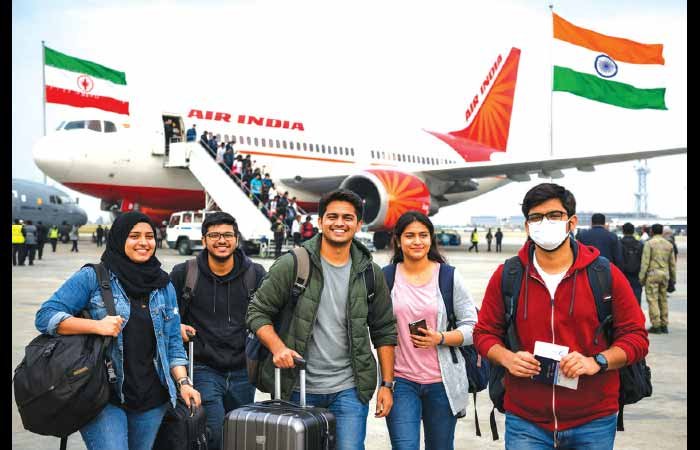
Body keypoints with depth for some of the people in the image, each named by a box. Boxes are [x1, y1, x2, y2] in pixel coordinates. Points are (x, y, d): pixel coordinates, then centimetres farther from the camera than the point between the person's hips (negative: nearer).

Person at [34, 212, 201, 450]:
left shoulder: (164, 285, 12)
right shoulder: (92, 278, -2)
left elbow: (173, 343, 14)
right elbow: (45, 316, -7)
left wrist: (183, 383, 0)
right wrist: (97, 326, -19)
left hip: (151, 401, 5)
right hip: (103, 399, -5)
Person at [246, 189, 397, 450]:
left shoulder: (370, 273, 4)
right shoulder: (291, 265, -5)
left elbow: (384, 332, 9)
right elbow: (257, 312, -1)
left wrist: (387, 384, 4)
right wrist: (277, 347, -19)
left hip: (349, 389, 1)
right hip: (298, 387, -1)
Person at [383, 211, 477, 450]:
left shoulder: (449, 277, 0)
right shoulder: (386, 278, 3)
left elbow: (472, 327, 1)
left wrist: (440, 338, -16)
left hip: (441, 382, 0)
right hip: (401, 381, 0)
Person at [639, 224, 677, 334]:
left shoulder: (649, 243, -6)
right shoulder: (669, 244, 9)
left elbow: (645, 262, -10)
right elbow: (672, 263, 12)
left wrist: (641, 277, -6)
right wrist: (673, 278, 19)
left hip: (652, 274, -5)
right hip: (665, 274, 5)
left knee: (653, 300, -2)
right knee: (663, 299, 12)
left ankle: (656, 326, -4)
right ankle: (664, 325, 14)